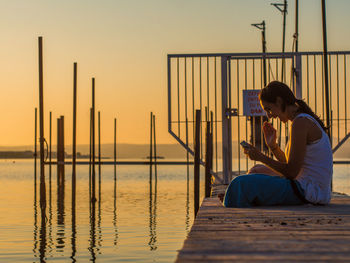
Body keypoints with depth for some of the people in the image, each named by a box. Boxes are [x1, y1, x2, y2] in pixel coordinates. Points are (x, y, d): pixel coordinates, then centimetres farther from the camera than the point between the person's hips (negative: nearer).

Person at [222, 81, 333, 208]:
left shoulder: (301, 122, -17)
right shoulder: (308, 121, 15)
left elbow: (291, 172, -19)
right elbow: (292, 165, 16)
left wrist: (261, 157, -11)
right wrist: (273, 146, 6)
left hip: (306, 192, -11)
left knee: (243, 184, -14)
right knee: (256, 170, 26)